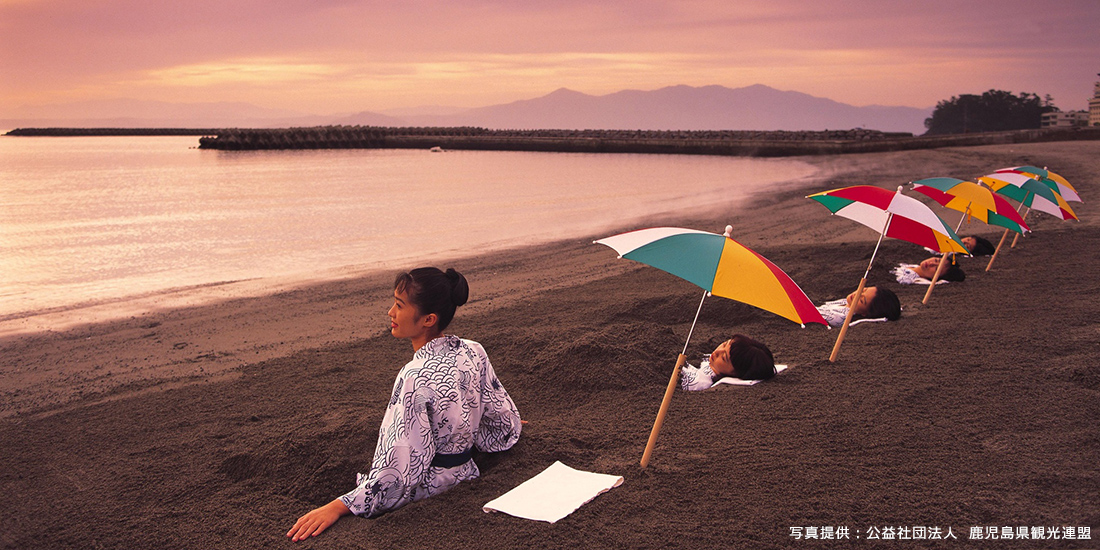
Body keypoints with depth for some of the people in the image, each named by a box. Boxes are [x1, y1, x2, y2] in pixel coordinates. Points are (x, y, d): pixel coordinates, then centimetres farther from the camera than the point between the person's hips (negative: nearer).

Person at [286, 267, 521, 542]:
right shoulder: (474, 352, -5)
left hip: (428, 494, -8)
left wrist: (337, 507, -24)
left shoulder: (416, 378, -28)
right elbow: (505, 420, 9)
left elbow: (400, 470, -28)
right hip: (464, 478, 8)